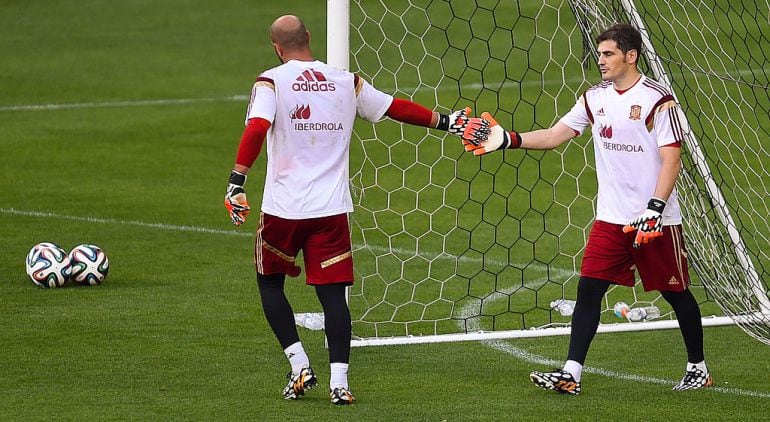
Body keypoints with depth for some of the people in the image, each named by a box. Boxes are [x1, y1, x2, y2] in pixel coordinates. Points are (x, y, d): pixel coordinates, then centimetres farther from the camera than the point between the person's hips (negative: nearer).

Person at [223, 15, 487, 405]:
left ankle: (299, 366, 6)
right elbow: (396, 108, 13)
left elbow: (256, 130, -19)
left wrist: (237, 181, -21)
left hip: (283, 210, -2)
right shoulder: (346, 82, 7)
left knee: (269, 282, 17)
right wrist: (447, 122, 24)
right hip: (332, 209, 2)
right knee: (332, 292, 4)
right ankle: (339, 380, -5)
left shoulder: (271, 82, -3)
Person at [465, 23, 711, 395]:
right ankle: (571, 373, -7)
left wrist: (655, 208, -21)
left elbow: (671, 159, -13)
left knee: (675, 292, 6)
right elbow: (555, 135, 9)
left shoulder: (658, 99, -10)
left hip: (657, 222, -5)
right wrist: (508, 140, -4)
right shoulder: (595, 97, 8)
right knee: (589, 287, -5)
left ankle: (698, 368, 23)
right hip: (610, 219, 5)